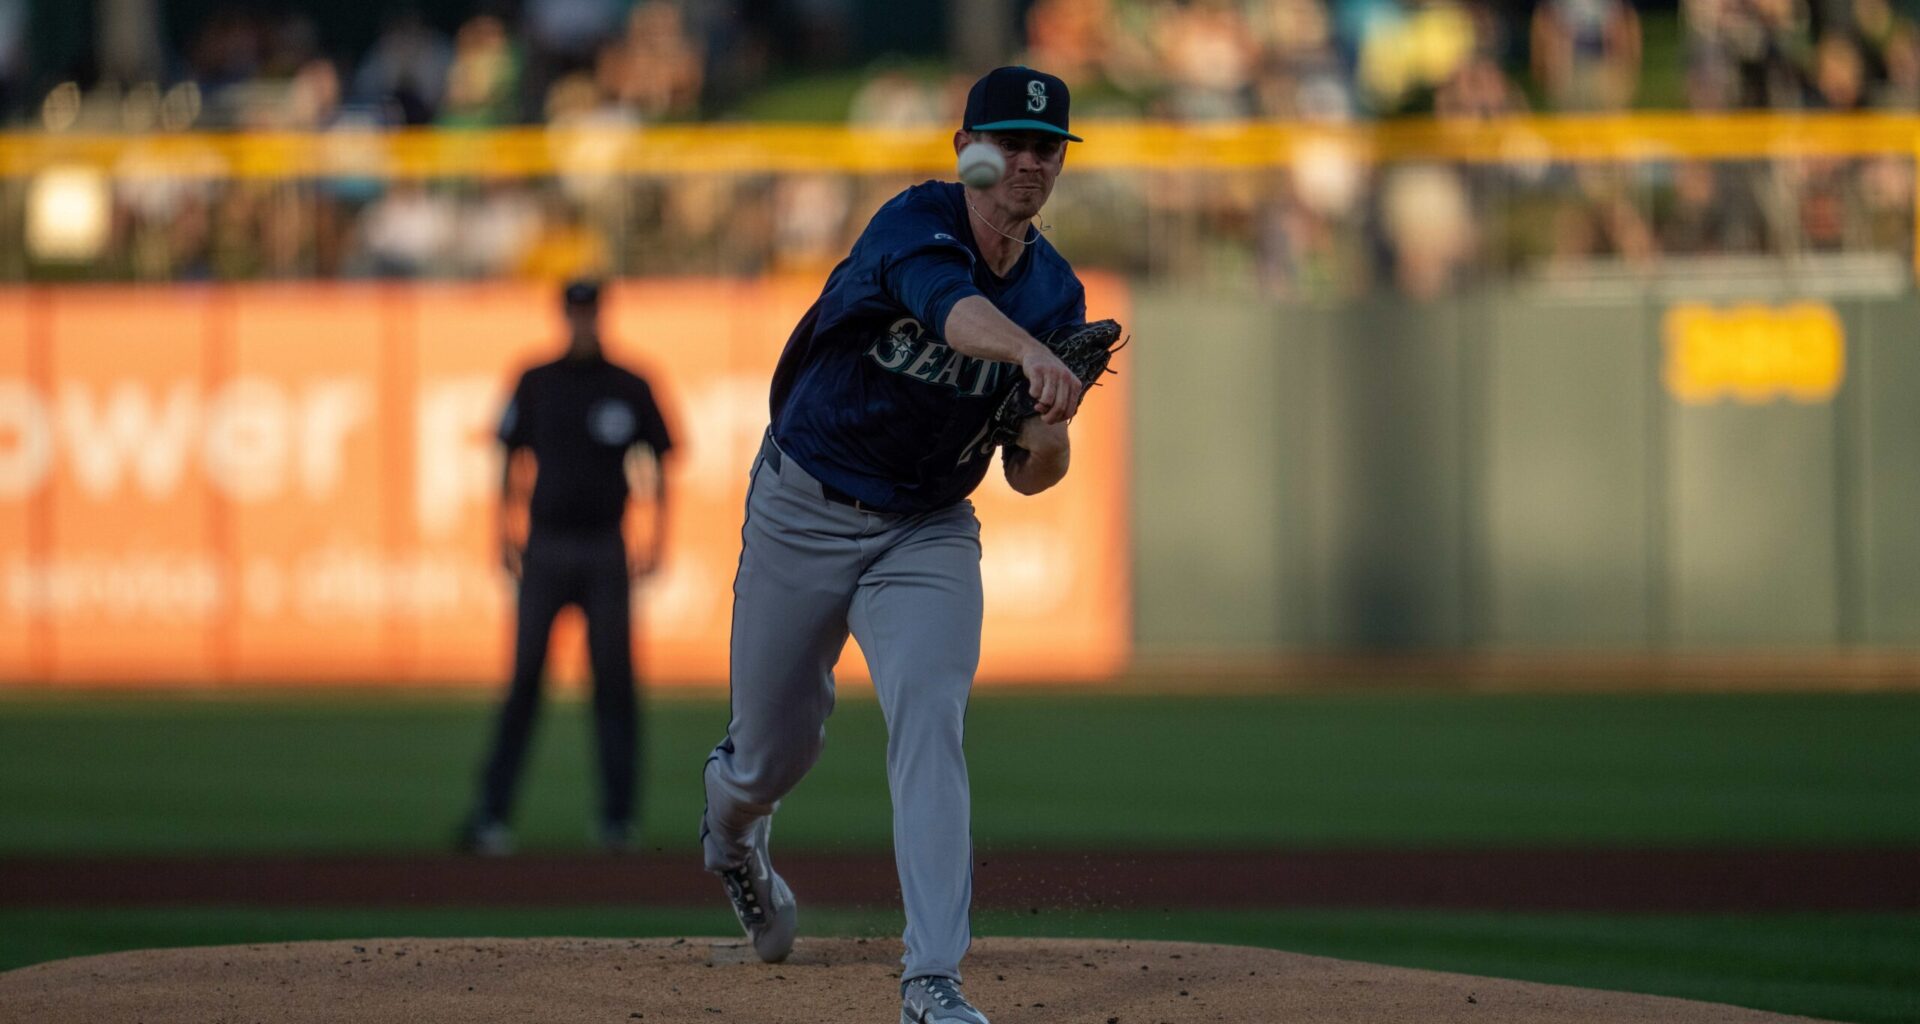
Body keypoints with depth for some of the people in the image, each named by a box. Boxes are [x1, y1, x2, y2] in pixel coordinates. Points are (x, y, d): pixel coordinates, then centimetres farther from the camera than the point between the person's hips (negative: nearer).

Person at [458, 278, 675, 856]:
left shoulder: (629, 389, 6)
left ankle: (618, 816, 5)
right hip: (547, 548, 0)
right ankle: (490, 813, -6)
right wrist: (505, 533, 3)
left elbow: (660, 462, 10)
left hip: (605, 551, 0)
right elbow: (510, 460, 11)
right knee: (524, 677, -5)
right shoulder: (536, 385, 7)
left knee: (613, 679, 0)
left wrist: (656, 539, 2)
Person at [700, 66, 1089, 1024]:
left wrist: (1048, 434, -26)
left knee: (929, 716, -21)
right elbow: (955, 310, -45)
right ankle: (732, 828, 50)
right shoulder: (915, 225, -20)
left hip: (928, 532, 2)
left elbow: (1028, 478, -2)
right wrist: (1029, 350, -66)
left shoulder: (1055, 292, -4)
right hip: (803, 510, -2)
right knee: (774, 747, 10)